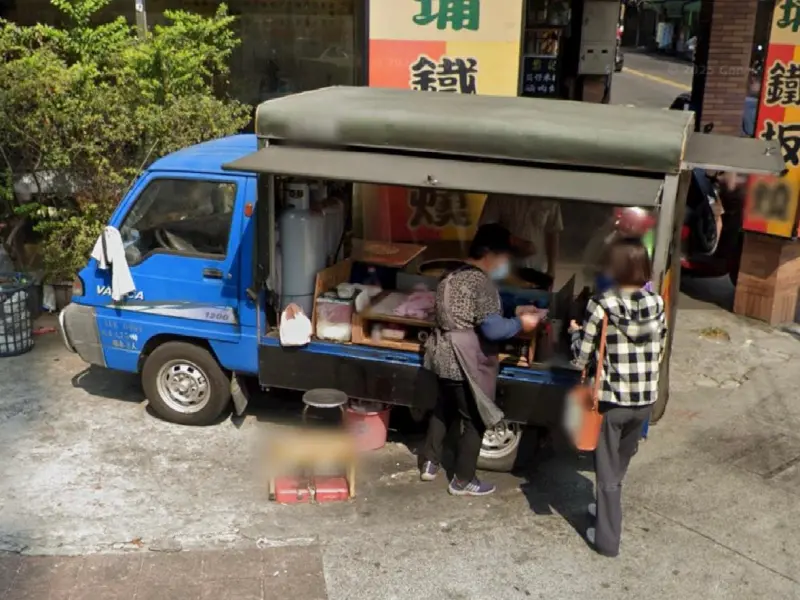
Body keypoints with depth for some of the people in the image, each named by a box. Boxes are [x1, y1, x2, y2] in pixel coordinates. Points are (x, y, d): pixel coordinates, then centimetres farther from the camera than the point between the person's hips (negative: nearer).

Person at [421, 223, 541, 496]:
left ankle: (430, 463, 35)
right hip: (468, 363, -9)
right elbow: (492, 328, -25)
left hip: (444, 357, 9)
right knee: (474, 421, 6)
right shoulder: (482, 282, -20)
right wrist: (521, 322, -9)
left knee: (444, 410, 25)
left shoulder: (451, 276, 8)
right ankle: (463, 481, 17)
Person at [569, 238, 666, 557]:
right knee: (619, 464, 25)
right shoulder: (656, 304, -4)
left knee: (607, 469, 10)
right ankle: (606, 508, 45)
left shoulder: (601, 306, -17)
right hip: (645, 399, 5)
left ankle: (607, 538, 18)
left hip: (611, 399, -4)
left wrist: (575, 332, 7)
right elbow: (659, 353, 6)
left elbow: (581, 358, -12)